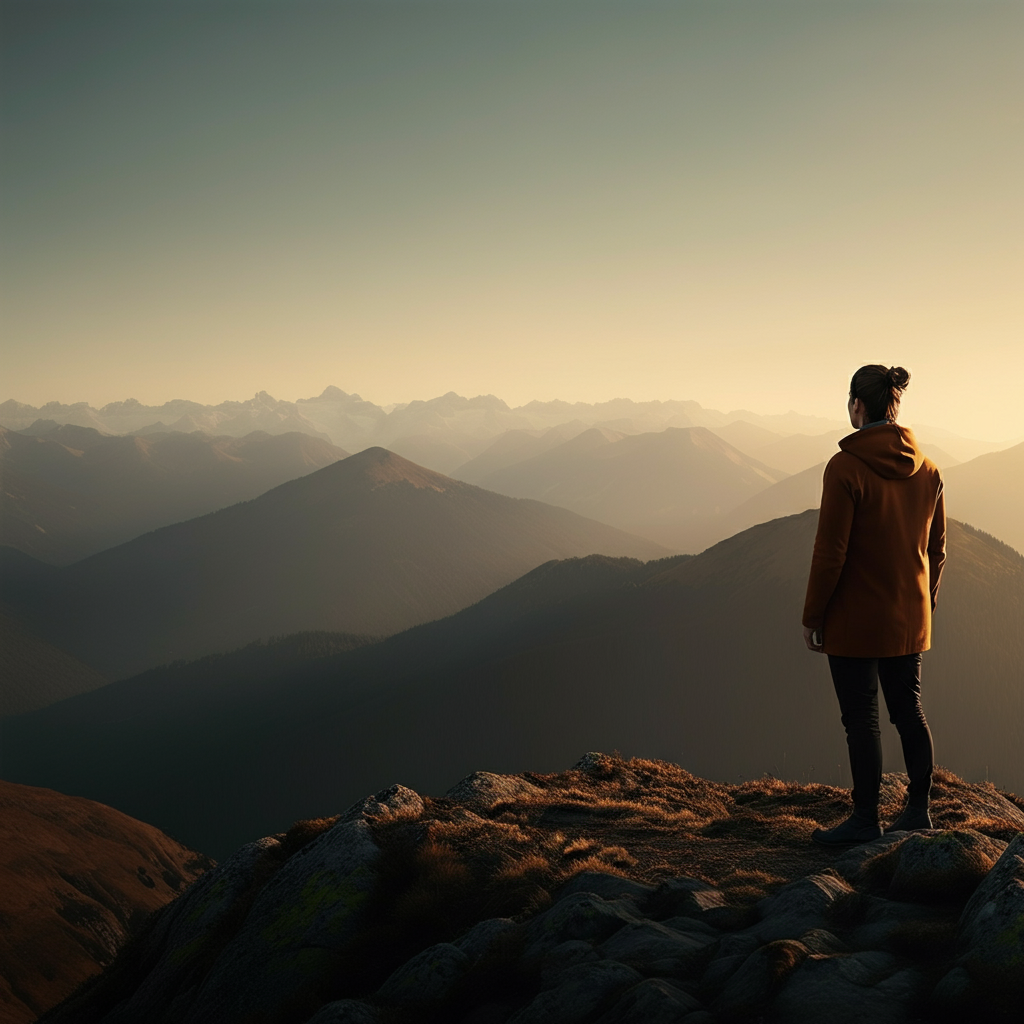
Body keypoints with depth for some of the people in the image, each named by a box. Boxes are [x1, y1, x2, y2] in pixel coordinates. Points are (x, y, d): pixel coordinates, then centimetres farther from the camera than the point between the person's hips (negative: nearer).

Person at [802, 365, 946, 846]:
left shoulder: (845, 468, -17)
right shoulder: (927, 469, 2)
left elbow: (831, 552, -17)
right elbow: (936, 548, 9)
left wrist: (812, 616, -7)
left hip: (856, 619, -6)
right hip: (909, 618, 6)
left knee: (861, 719, 3)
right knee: (908, 709, 17)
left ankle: (866, 820, 12)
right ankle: (918, 810, 26)